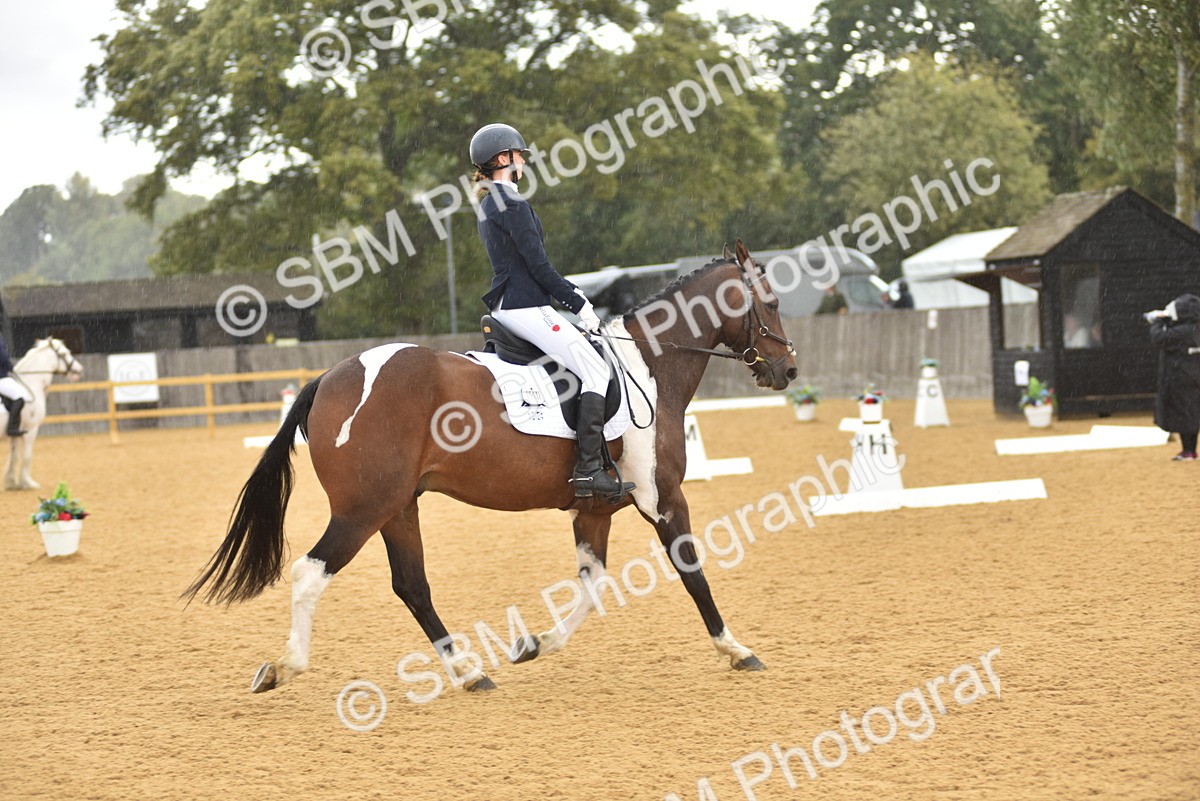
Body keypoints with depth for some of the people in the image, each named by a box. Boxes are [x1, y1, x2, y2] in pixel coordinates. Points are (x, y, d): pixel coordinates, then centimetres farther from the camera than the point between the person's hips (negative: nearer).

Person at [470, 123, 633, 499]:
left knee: (593, 365, 21)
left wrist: (572, 294, 16)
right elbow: (539, 266, -16)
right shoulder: (512, 203, -14)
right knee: (596, 370, -13)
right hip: (526, 308, -11)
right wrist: (580, 305, -8)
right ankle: (588, 469, -22)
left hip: (505, 307, 11)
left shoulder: (489, 205, 18)